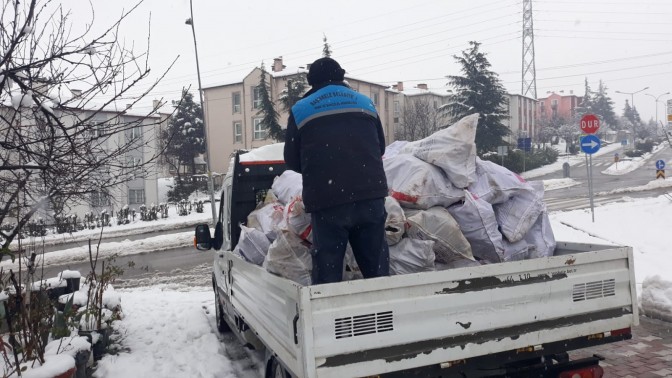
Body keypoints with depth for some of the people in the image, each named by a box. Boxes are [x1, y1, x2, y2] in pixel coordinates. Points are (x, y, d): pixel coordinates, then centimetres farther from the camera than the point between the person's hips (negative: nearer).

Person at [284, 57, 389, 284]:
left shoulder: (300, 110, 7)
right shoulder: (365, 103, 16)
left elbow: (292, 161, 10)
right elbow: (380, 147, 23)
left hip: (326, 199, -3)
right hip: (370, 194, 3)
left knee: (327, 266, 4)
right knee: (376, 264, 11)